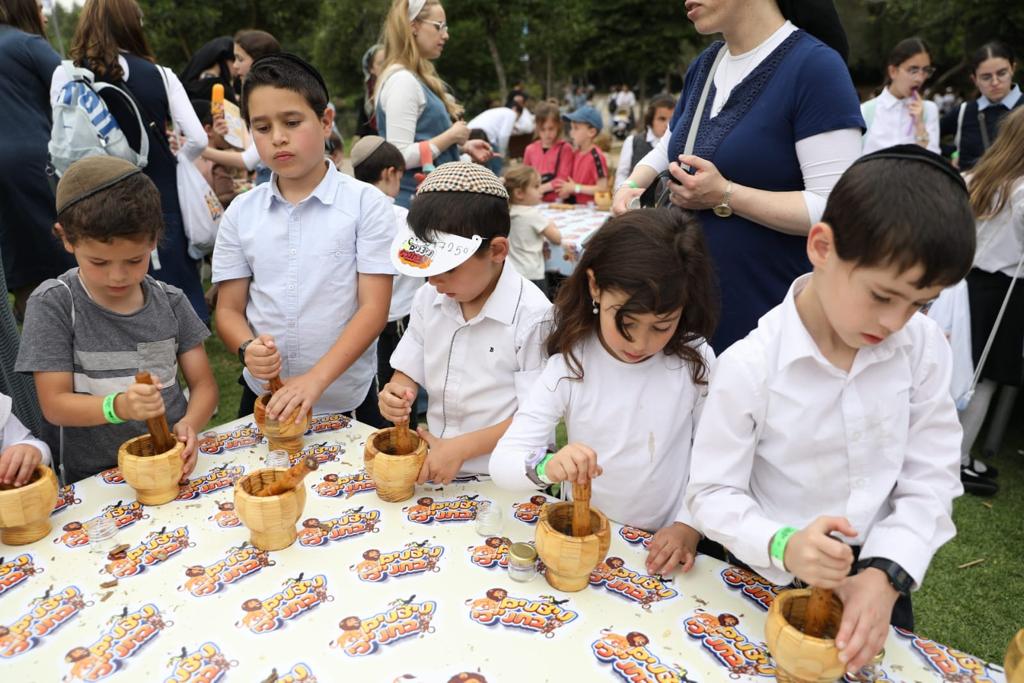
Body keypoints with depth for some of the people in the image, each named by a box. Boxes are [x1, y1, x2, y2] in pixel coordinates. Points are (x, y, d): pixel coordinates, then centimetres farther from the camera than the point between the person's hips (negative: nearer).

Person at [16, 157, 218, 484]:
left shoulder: (171, 301, 3)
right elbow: (54, 404, -6)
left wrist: (189, 425, -17)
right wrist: (118, 406, -26)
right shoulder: (53, 304, -5)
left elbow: (204, 384, 4)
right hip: (95, 478, -2)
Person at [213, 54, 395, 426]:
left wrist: (317, 378, -24)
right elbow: (229, 309, 4)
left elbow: (374, 308, -13)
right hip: (262, 397, 3)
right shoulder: (241, 213, 2)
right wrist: (247, 348, -18)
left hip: (347, 401, -3)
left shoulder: (366, 203, -8)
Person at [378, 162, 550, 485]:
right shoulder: (427, 299, 5)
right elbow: (408, 372, 11)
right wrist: (394, 395, -11)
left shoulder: (532, 316, -14)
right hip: (435, 468, 4)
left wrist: (460, 448, -16)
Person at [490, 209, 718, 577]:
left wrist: (689, 526, -10)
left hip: (662, 548, 1)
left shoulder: (696, 362, -8)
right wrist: (547, 466, -34)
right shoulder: (568, 366, -11)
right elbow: (502, 461, -14)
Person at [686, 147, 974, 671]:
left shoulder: (925, 349, -13)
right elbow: (712, 493, -19)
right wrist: (782, 546, -37)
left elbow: (931, 481, -10)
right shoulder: (748, 367, -24)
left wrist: (885, 574, -23)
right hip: (769, 583, -3)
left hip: (877, 578, 3)